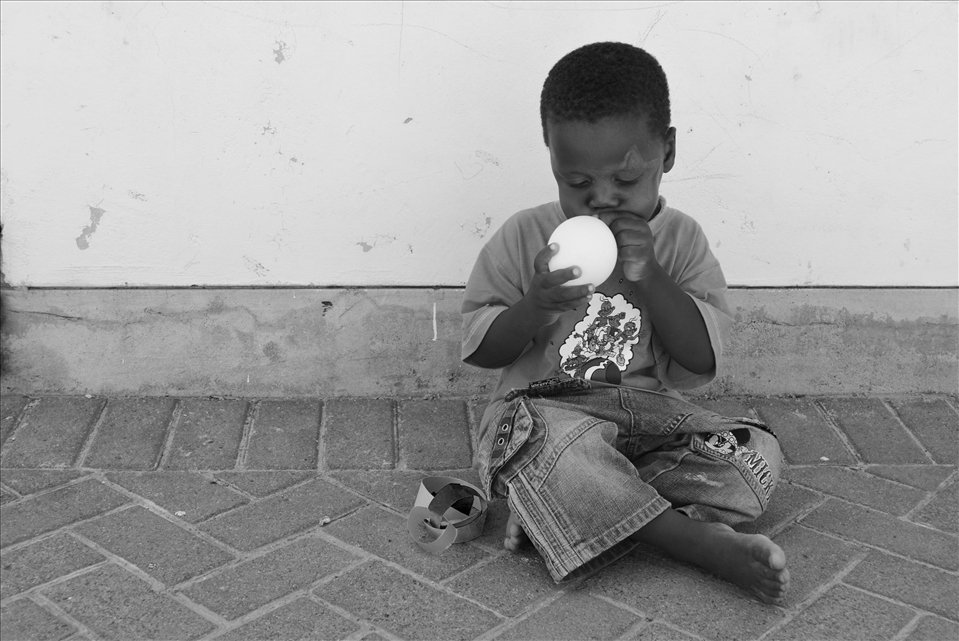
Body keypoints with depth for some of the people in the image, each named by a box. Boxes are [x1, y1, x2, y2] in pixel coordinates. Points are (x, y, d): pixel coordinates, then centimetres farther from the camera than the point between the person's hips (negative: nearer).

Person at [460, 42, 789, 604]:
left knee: (758, 457, -19)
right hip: (544, 409, -3)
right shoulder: (524, 237, 0)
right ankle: (700, 541, -23)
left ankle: (569, 512, -25)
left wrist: (649, 279, -18)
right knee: (556, 443, -38)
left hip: (652, 414, 3)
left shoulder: (681, 240, 3)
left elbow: (704, 360, -5)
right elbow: (479, 349, 0)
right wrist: (533, 309, -20)